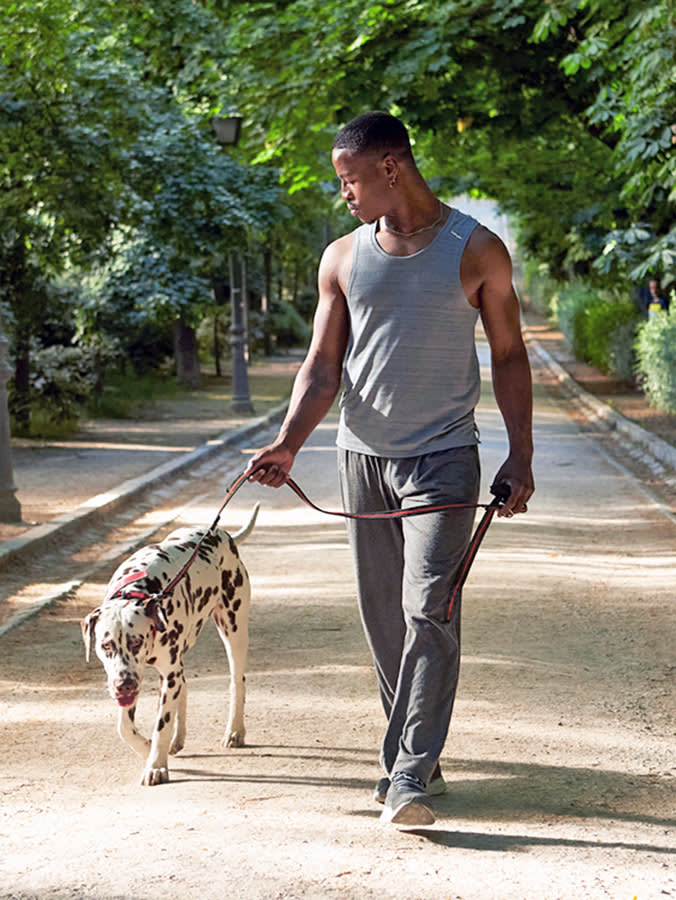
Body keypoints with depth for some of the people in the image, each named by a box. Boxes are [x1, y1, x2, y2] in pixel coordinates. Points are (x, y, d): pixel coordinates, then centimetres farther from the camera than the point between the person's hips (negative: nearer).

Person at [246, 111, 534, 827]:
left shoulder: (476, 251, -1)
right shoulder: (343, 258, 7)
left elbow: (509, 356, 4)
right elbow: (322, 366, 5)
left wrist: (521, 455, -1)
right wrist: (287, 444, -10)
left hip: (442, 456, -4)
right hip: (362, 455, 4)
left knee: (429, 612, -14)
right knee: (383, 617, 7)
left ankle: (410, 776, -14)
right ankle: (413, 754, 21)